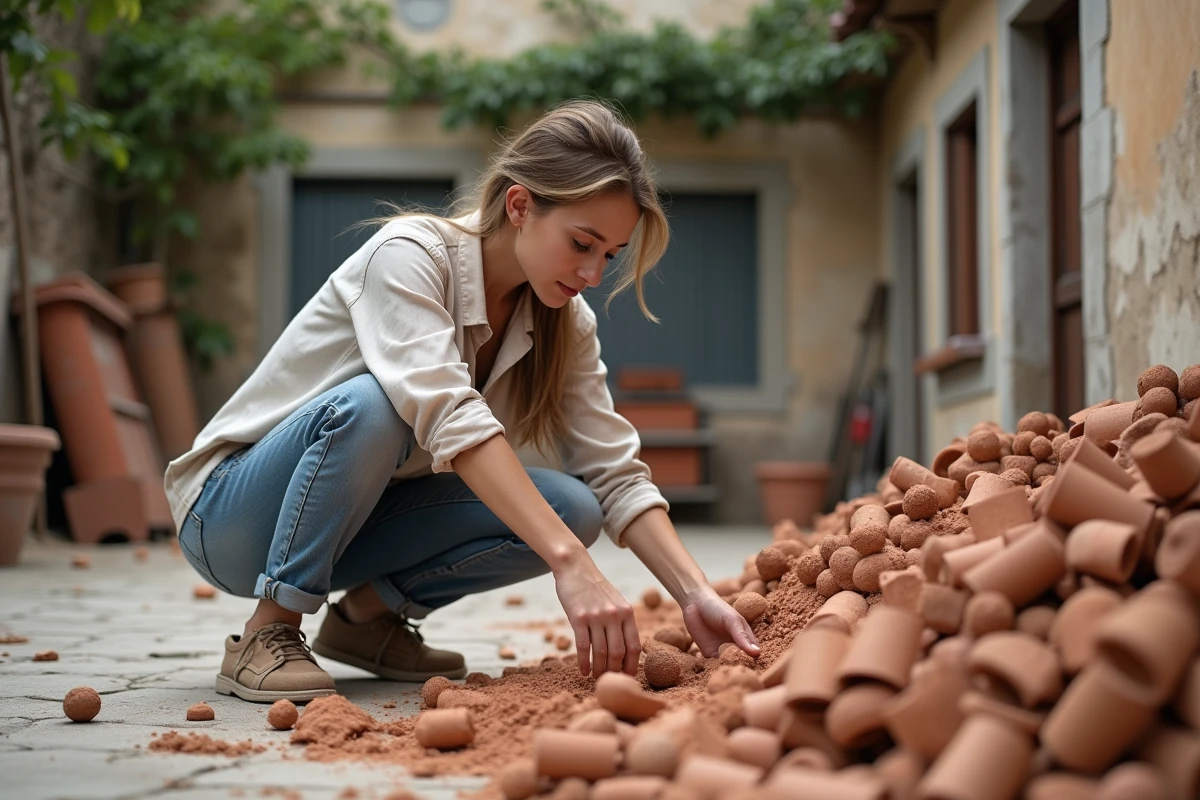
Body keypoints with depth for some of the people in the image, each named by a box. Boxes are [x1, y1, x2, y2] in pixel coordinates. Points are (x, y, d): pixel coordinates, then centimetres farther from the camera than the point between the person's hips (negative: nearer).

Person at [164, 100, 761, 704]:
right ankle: (268, 633, -18)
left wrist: (696, 596, -25)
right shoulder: (409, 255, -24)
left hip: (351, 518, 6)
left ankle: (370, 612, 3)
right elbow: (448, 415, -39)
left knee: (569, 506, -17)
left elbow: (615, 471, -10)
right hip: (228, 515, -6)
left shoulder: (565, 323, -4)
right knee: (369, 405, -37)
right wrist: (571, 565, -48)